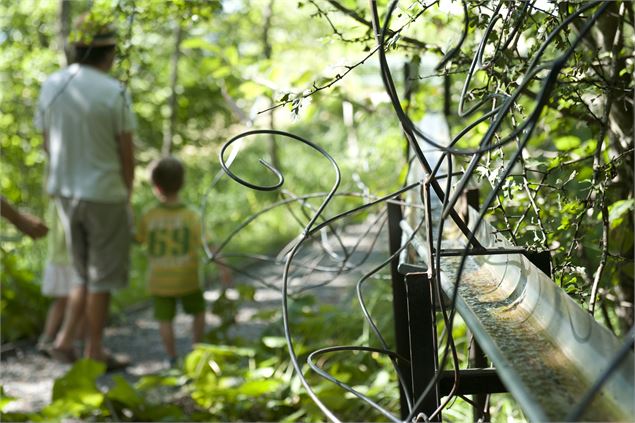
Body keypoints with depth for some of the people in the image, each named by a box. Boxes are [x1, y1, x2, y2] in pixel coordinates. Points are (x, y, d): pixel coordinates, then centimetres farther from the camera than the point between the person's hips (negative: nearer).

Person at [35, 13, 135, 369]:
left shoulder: (51, 86, -1)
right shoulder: (115, 93, -17)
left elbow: (48, 144, 7)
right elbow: (127, 154, -11)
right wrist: (127, 195, 5)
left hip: (67, 193, 6)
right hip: (106, 195, -6)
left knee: (90, 274, 21)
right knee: (103, 278, 8)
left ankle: (66, 340, 14)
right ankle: (95, 353, 16)